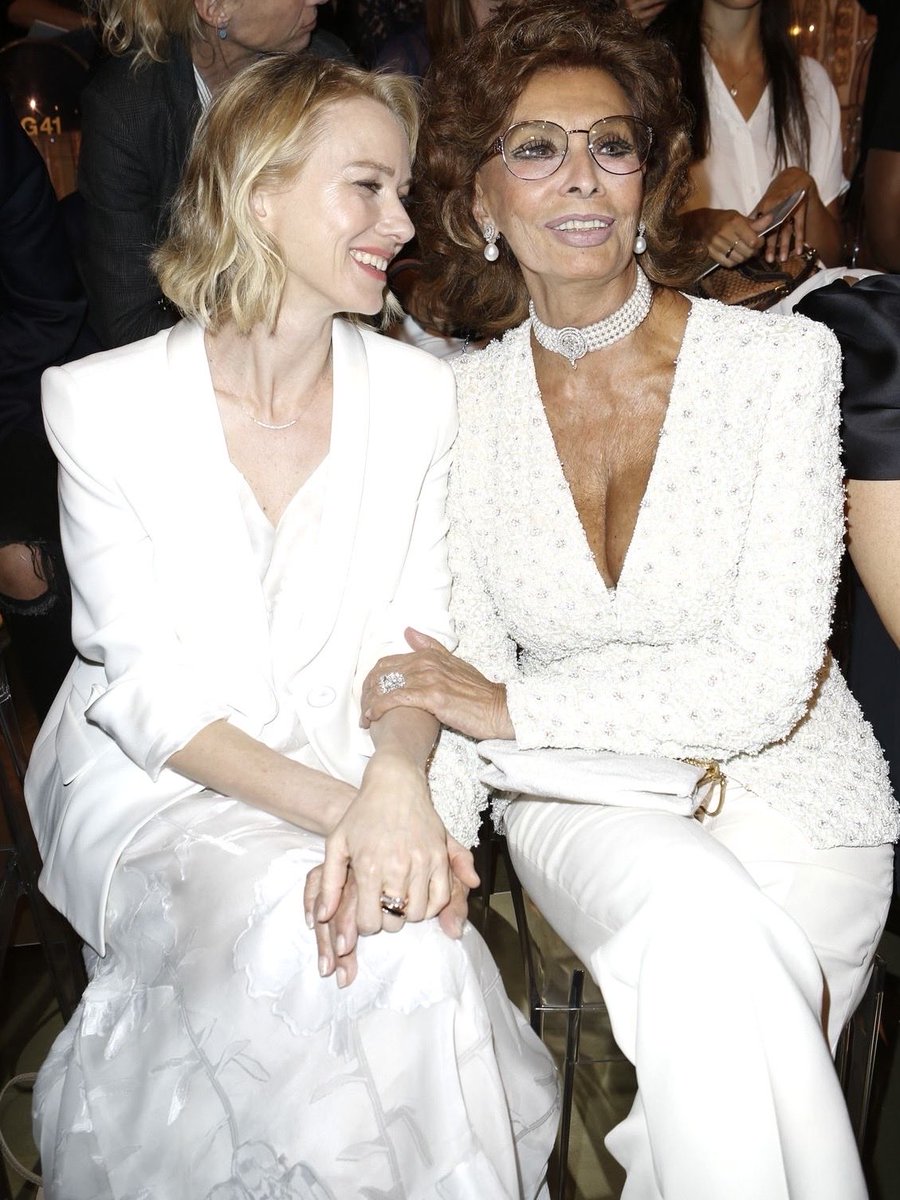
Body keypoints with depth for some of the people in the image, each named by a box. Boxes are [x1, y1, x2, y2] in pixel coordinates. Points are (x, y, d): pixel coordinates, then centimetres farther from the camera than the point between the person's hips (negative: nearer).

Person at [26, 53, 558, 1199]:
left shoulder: (418, 394, -1)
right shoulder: (105, 403, -9)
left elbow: (416, 637, -1)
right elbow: (148, 689, -12)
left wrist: (396, 781, -23)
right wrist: (334, 806, -26)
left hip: (349, 770, 3)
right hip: (150, 778, -2)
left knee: (405, 929, -27)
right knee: (314, 939, -30)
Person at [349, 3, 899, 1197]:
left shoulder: (783, 358, -8)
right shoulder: (463, 401, 1)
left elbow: (767, 680, -15)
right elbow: (457, 678, -1)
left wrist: (518, 704, -13)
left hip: (787, 800, 0)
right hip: (583, 809, 1)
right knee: (702, 925, -30)